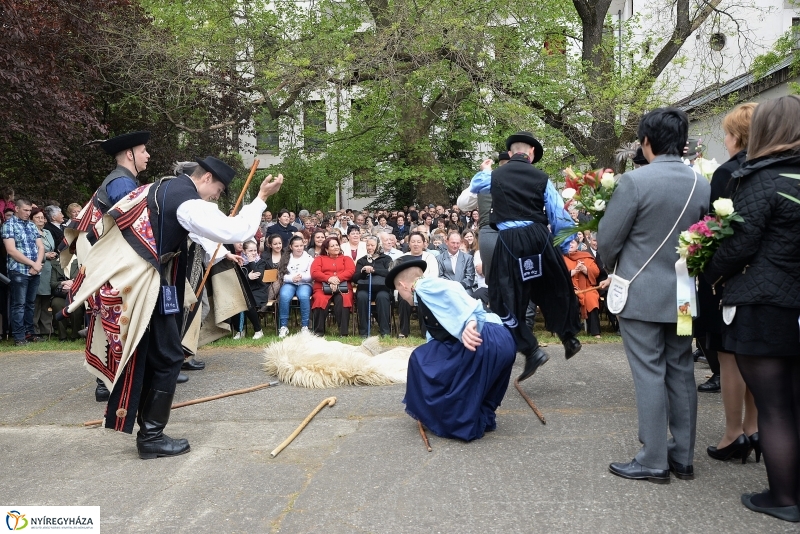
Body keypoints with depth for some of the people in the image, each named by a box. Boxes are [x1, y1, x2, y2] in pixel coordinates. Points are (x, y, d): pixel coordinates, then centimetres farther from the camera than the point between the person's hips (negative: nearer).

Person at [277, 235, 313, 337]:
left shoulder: (309, 258, 11)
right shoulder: (286, 258, 15)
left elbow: (311, 275, 1)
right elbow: (283, 275, 5)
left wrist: (301, 276, -19)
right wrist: (292, 278, -16)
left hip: (304, 284, -1)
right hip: (289, 284, 1)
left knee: (304, 296, -36)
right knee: (284, 296, -33)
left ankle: (304, 326, -24)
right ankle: (284, 326, -24)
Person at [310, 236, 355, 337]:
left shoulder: (346, 258, 25)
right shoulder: (319, 259, 24)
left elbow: (351, 271, 5)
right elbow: (314, 273, 5)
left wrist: (337, 279, -13)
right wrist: (329, 279, -13)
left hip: (342, 287, 0)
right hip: (323, 288, 0)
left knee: (342, 300, -35)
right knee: (320, 300, -34)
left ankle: (343, 332, -33)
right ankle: (319, 332, -26)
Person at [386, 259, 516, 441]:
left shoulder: (425, 287, 4)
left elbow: (452, 291, -18)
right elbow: (436, 338, 43)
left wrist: (469, 322, -33)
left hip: (484, 341, -10)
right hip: (503, 341, 10)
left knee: (421, 360, 5)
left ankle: (460, 423, 14)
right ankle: (483, 418, 35)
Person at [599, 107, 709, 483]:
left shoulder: (635, 181, -16)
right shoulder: (703, 185, 1)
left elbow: (607, 240, -11)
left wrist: (616, 269, 9)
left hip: (642, 296, -5)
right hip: (684, 295, 6)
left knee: (650, 376, 1)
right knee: (681, 374, 13)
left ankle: (653, 461, 9)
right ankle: (683, 458, 23)